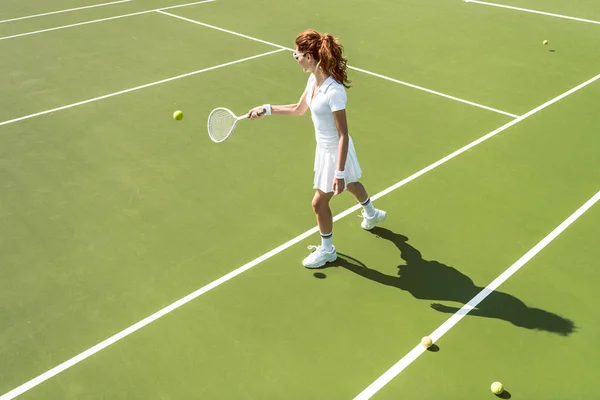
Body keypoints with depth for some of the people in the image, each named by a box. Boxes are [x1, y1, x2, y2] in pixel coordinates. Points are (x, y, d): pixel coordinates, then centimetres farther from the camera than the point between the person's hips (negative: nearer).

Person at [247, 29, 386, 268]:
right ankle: (372, 214, 60)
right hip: (324, 148, 9)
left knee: (319, 202, 3)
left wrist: (339, 172, -28)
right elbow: (299, 109, 11)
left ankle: (327, 250, 27)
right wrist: (266, 109, 5)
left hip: (335, 152, -9)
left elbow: (343, 136, -29)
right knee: (351, 184, 32)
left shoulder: (333, 91, -33)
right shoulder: (314, 80, -6)